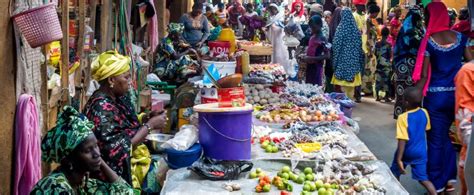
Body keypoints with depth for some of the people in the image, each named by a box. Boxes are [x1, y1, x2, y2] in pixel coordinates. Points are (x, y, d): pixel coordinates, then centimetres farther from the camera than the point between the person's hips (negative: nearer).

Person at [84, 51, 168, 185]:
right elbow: (121, 148, -22)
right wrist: (150, 125, -17)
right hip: (117, 171, -8)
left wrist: (147, 118, -4)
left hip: (128, 160, 8)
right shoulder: (102, 106, -21)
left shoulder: (117, 98, 3)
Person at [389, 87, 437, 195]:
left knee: (395, 173, 19)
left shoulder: (403, 117, -23)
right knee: (423, 178, 8)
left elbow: (403, 140, -25)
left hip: (406, 153, -4)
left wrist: (399, 159, -21)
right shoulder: (424, 113, -8)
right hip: (421, 152, 4)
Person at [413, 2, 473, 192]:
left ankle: (437, 184, 13)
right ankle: (449, 178, 21)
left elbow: (423, 75, -10)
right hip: (457, 93, 4)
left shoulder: (429, 41, -10)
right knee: (445, 135, 20)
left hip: (436, 95, -4)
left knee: (435, 139, 6)